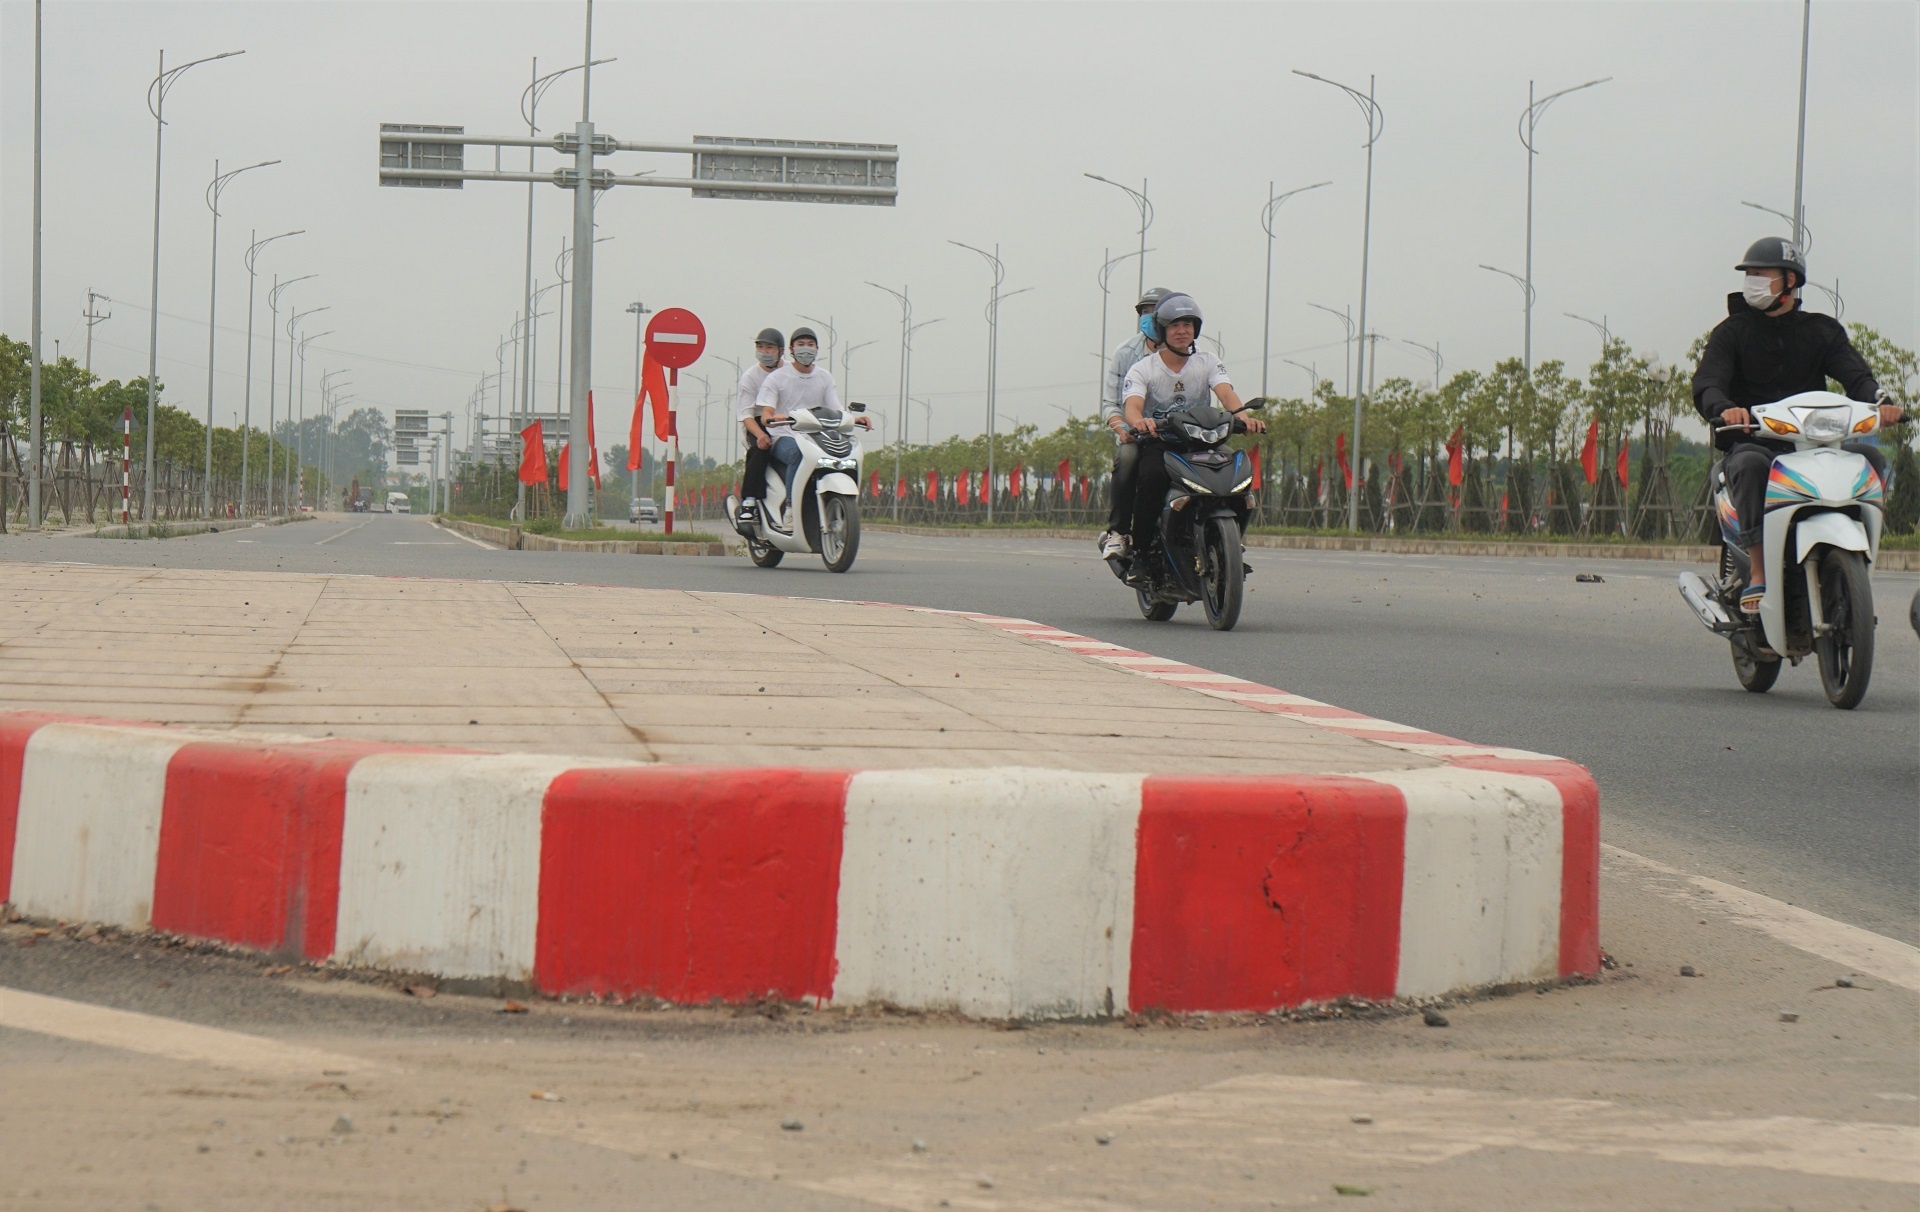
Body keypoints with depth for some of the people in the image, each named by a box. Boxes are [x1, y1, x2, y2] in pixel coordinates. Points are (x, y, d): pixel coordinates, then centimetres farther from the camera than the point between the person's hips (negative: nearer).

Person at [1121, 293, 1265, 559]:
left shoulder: (1207, 362, 9)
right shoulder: (1142, 369, 1)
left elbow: (1225, 392, -10)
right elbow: (1132, 405, -18)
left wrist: (1241, 415, -34)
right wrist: (1139, 421, -44)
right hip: (1156, 443, -3)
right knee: (1152, 476, -36)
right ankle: (1140, 549, -25)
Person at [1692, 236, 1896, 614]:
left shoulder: (1821, 331, 15)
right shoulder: (1732, 332, 9)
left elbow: (1855, 375, -2)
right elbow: (1707, 385, -7)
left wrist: (1879, 402, -26)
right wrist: (1725, 409, -33)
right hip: (1752, 440, -2)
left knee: (1870, 457, -24)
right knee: (1749, 464, -37)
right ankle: (1757, 575, -37)